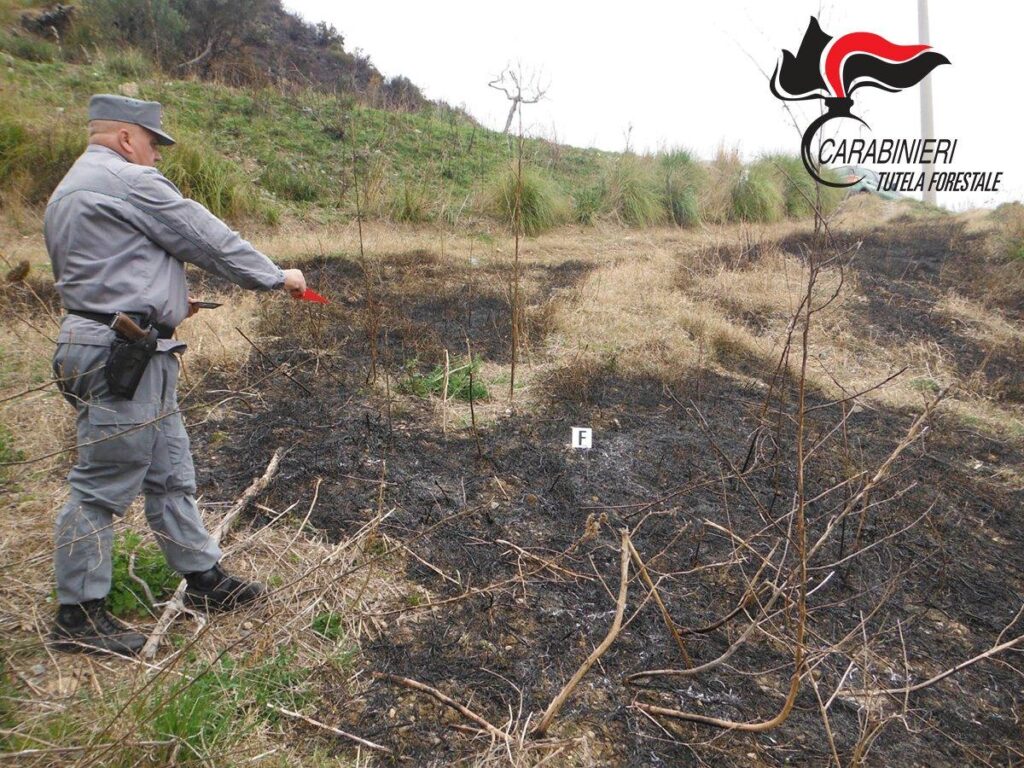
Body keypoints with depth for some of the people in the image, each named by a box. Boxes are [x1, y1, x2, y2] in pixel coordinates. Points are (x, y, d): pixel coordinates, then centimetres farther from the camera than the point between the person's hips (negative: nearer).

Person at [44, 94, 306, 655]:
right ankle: (77, 616, 9)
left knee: (170, 475, 15)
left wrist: (162, 304, 20)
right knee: (103, 485, -2)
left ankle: (205, 579, 26)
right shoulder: (130, 182, -11)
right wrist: (276, 277, 3)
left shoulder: (67, 192, 21)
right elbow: (209, 239, -8)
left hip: (134, 355, 11)